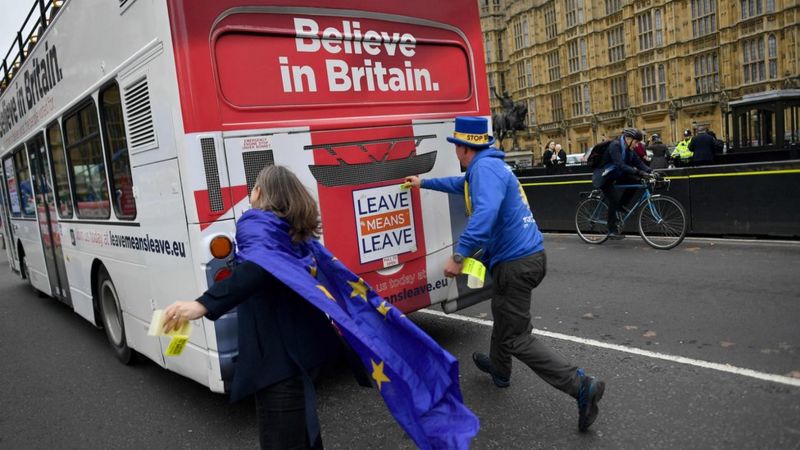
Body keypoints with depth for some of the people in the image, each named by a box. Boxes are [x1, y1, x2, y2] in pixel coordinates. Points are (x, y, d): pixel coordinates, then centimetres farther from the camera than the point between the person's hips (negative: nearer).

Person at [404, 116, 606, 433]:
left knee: (517, 339, -3)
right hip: (527, 255, 11)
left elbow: (485, 213, -34)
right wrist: (424, 183, 47)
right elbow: (461, 184, 36)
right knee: (503, 316, 29)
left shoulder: (484, 167, -16)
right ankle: (498, 369, 50)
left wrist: (459, 255, -34)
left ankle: (581, 386, -4)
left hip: (515, 262, -11)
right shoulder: (488, 166, 16)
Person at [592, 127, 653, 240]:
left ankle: (619, 208, 2)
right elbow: (620, 165, -37)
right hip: (603, 177, -8)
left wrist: (651, 171, -20)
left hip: (615, 175, 8)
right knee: (614, 200, -18)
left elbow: (638, 162, -3)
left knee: (635, 181, -12)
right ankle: (612, 231, -9)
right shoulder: (615, 146, -25)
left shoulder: (628, 149, 1)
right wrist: (638, 172, -45)